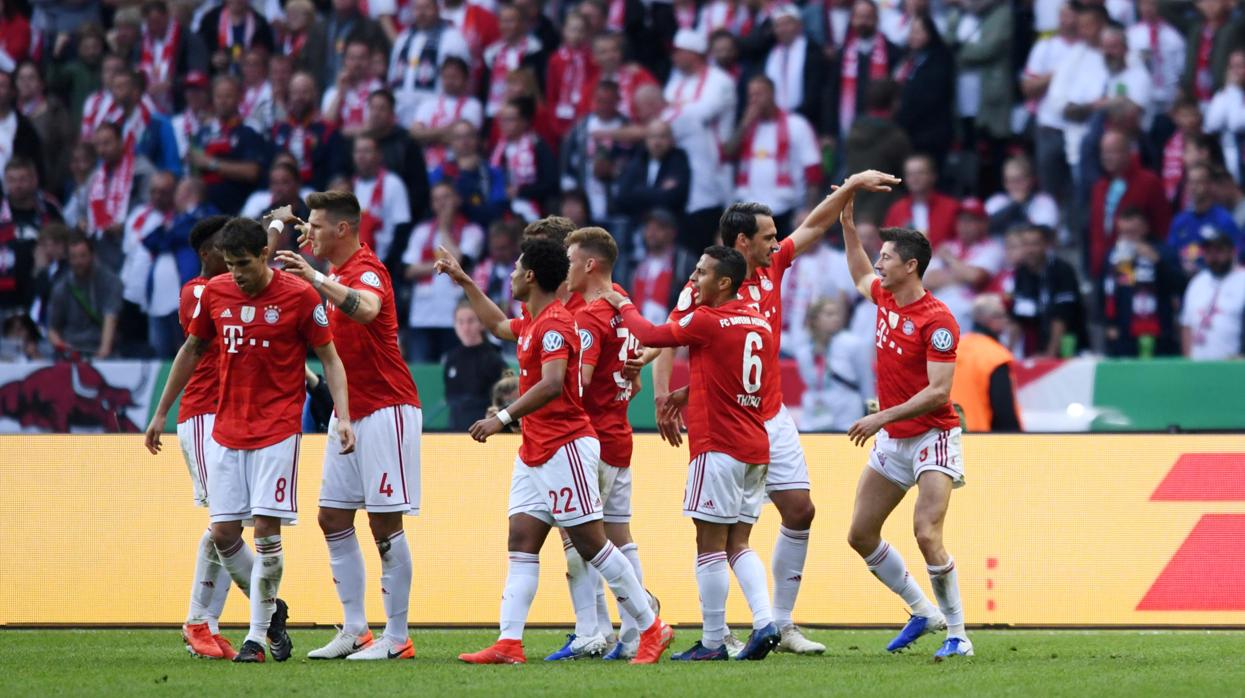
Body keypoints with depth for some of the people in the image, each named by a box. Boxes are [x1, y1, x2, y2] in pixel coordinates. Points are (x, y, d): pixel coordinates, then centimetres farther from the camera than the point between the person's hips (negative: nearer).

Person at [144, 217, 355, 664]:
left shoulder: (298, 295, -8)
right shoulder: (215, 293, 4)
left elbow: (330, 358, -1)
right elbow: (191, 351, 17)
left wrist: (343, 417, -13)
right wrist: (161, 413, 19)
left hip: (277, 430, -4)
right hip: (226, 432, 4)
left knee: (265, 530, -10)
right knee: (223, 533, -1)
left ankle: (258, 635, -2)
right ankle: (271, 609, 21)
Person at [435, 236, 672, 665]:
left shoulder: (554, 324, -16)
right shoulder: (532, 322, 14)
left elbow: (552, 384, -29)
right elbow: (498, 326, 38)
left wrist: (504, 417, -32)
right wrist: (464, 283, 39)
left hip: (565, 447, -10)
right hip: (535, 451, 10)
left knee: (590, 543, -7)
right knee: (521, 542, 1)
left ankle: (652, 629, 2)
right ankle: (509, 643, -5)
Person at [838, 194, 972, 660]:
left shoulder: (938, 321, -19)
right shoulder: (884, 297, 5)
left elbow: (938, 392, -23)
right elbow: (860, 275, 30)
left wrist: (883, 417, -25)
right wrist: (847, 222, 25)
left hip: (932, 437, -9)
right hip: (892, 441, 9)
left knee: (927, 535, -22)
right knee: (860, 535, 9)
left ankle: (958, 635, -12)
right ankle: (923, 612, 22)